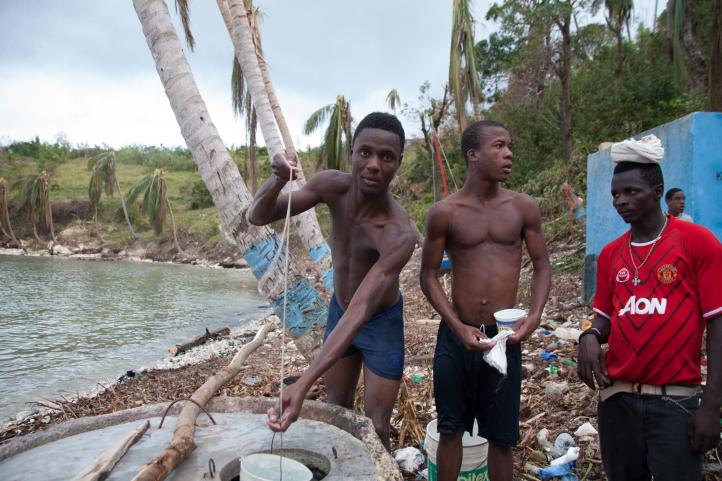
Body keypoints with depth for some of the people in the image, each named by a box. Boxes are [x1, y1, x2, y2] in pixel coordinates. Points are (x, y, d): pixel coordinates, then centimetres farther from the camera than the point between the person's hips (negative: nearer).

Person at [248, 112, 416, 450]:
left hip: (382, 322, -4)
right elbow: (258, 217, -18)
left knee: (375, 428, 2)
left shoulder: (399, 235, -36)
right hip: (339, 310, 5)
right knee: (337, 410, 19)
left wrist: (303, 384, -50)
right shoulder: (332, 185, -21)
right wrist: (275, 182, -42)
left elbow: (360, 312, -42)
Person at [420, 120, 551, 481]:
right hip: (456, 335, -1)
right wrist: (459, 328, -12)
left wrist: (534, 315, -11)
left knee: (502, 436, 12)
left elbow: (542, 267, 6)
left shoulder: (524, 208, 0)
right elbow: (428, 275, -2)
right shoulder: (444, 212, -6)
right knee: (451, 429, 14)